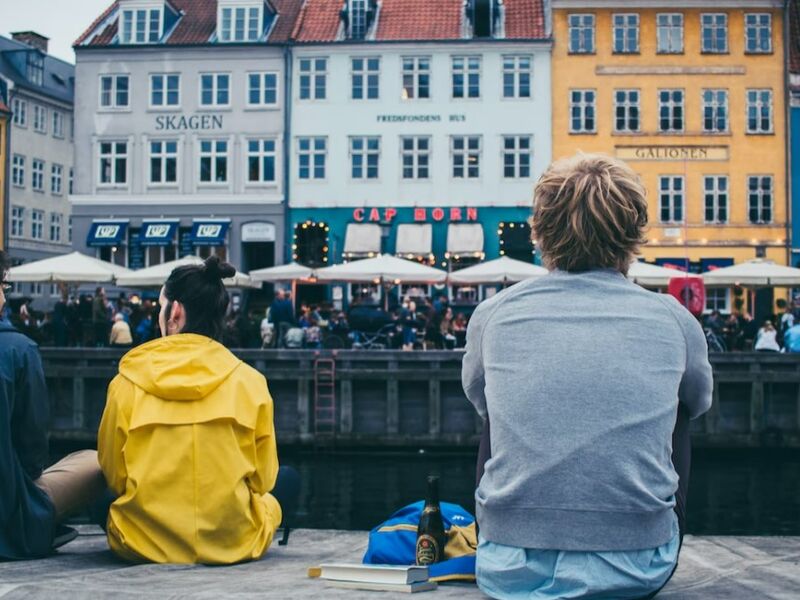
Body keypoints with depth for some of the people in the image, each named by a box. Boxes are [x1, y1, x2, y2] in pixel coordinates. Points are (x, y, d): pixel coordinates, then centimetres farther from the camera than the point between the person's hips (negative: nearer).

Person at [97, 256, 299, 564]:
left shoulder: (127, 383, -5)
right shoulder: (249, 381, -5)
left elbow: (113, 477, 4)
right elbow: (261, 480, 3)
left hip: (144, 545, 1)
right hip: (232, 544, -1)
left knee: (103, 494, 35)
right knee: (288, 479, 28)